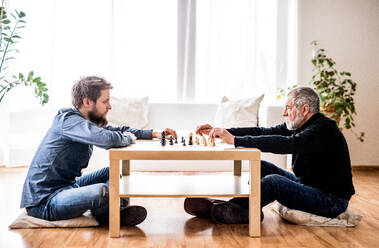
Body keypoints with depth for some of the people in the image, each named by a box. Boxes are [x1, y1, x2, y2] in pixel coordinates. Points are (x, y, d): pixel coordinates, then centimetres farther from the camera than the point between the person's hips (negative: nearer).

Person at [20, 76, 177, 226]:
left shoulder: (87, 122, 8)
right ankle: (105, 214, -2)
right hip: (43, 200, -10)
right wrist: (128, 138, -13)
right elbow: (109, 139, -36)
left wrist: (153, 134, 14)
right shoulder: (69, 120, -21)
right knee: (100, 192, -34)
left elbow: (116, 130, 23)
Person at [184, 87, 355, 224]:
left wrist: (235, 140, -39)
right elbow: (263, 131, 1)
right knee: (261, 167, 1)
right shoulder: (299, 125, 6)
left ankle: (218, 210, -17)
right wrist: (223, 132, -8)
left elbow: (287, 144, -37)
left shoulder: (324, 129, -22)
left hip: (332, 201, -9)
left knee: (273, 181, -29)